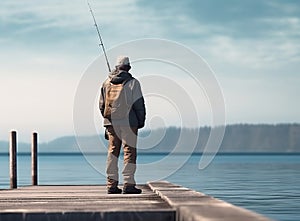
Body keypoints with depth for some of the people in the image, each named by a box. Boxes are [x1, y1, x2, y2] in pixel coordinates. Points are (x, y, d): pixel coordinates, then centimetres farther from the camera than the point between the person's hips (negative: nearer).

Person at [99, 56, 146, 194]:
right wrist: (141, 121, 4)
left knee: (112, 152, 9)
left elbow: (102, 105, 14)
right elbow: (139, 104, -7)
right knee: (129, 152, -1)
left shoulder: (106, 83, 9)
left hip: (111, 122, 5)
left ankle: (111, 184, 8)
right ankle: (128, 184, -5)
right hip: (128, 123, -5)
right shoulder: (132, 83, -6)